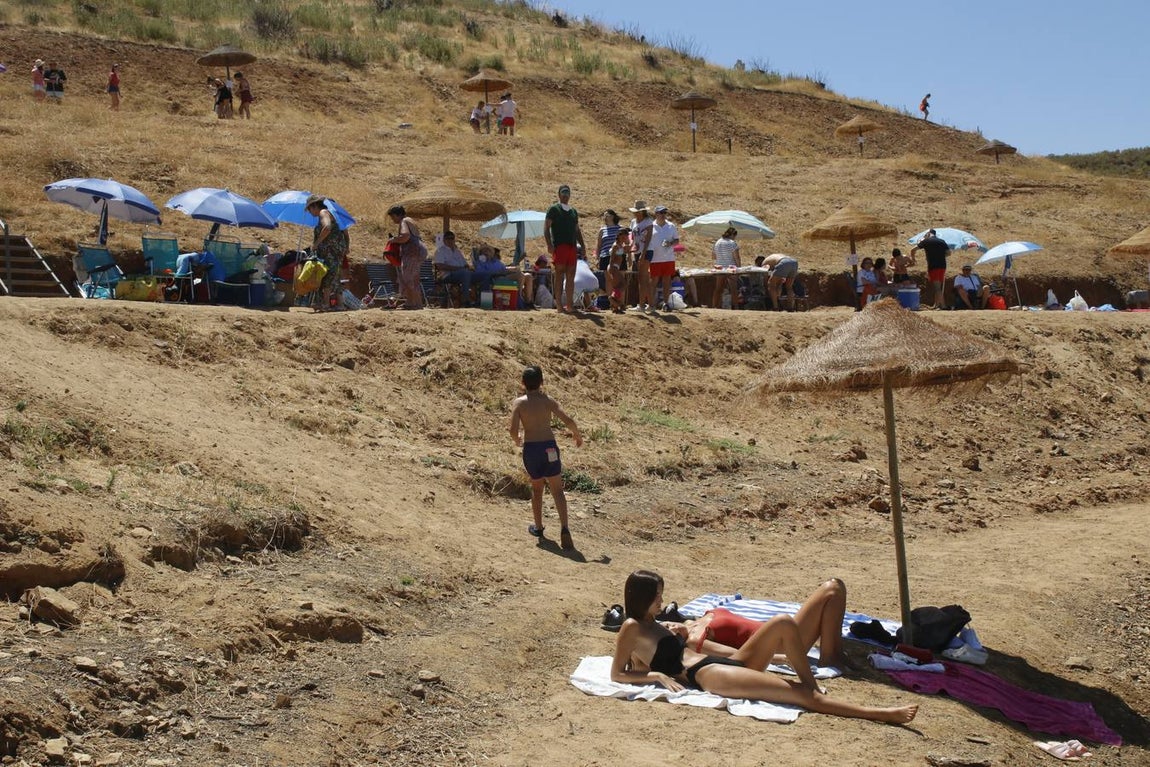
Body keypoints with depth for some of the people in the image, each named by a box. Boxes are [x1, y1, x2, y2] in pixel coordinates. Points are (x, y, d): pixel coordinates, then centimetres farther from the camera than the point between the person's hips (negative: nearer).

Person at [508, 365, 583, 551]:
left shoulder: (519, 403, -2)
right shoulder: (548, 401, 0)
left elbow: (513, 429, -12)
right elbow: (568, 421, -9)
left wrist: (517, 440, 10)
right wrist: (577, 434, 11)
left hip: (530, 448, 0)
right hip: (549, 448, 0)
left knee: (536, 487, 22)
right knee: (557, 490, 4)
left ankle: (538, 527, 31)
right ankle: (564, 528, -14)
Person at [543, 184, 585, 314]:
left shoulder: (574, 212, 22)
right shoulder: (554, 209, 4)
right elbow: (546, 228, -2)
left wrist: (582, 245, 12)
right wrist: (549, 245, -14)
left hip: (572, 247, 6)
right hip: (559, 246, -6)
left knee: (571, 277, 3)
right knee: (560, 276, -7)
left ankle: (570, 304, 5)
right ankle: (559, 304, -6)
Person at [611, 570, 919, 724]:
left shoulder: (656, 625, 25)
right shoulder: (632, 628, 0)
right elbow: (616, 674, -5)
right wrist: (657, 676, -15)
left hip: (727, 663, 10)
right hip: (706, 675, -10)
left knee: (783, 623, -11)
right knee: (800, 695, -22)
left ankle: (811, 685, -6)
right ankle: (877, 713, -25)